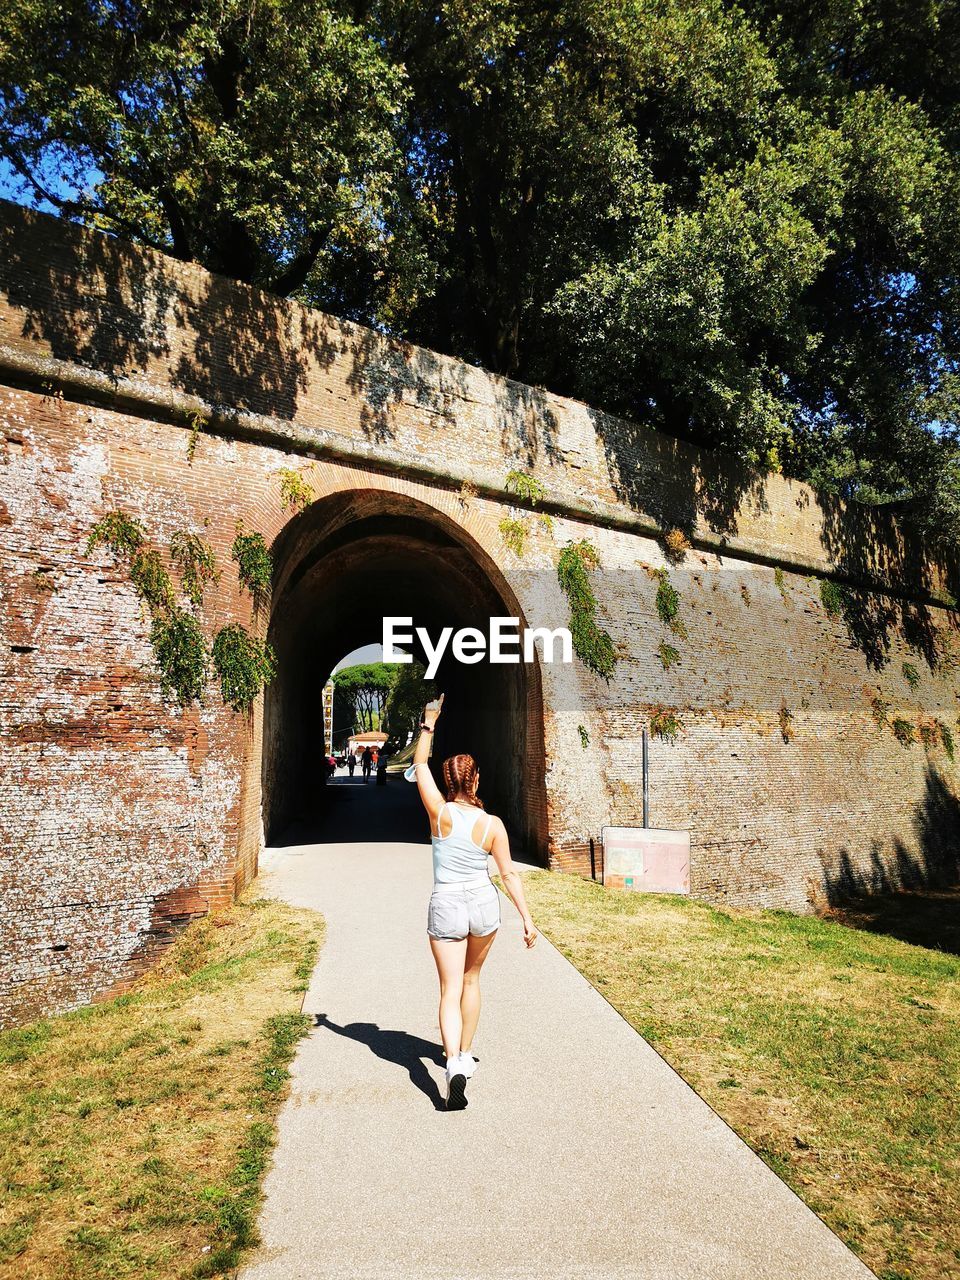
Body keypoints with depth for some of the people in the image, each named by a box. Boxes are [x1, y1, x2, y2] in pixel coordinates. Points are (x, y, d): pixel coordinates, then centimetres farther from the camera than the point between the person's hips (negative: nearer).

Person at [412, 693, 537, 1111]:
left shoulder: (439, 812, -12)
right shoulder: (492, 824, -9)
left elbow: (419, 765, -1)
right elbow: (509, 874, -6)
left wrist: (428, 723, 5)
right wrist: (527, 918, 2)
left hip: (446, 906, -2)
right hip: (483, 903, 2)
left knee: (451, 990, 1)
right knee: (471, 979, 23)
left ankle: (455, 1066, -18)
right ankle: (464, 1056, 36)